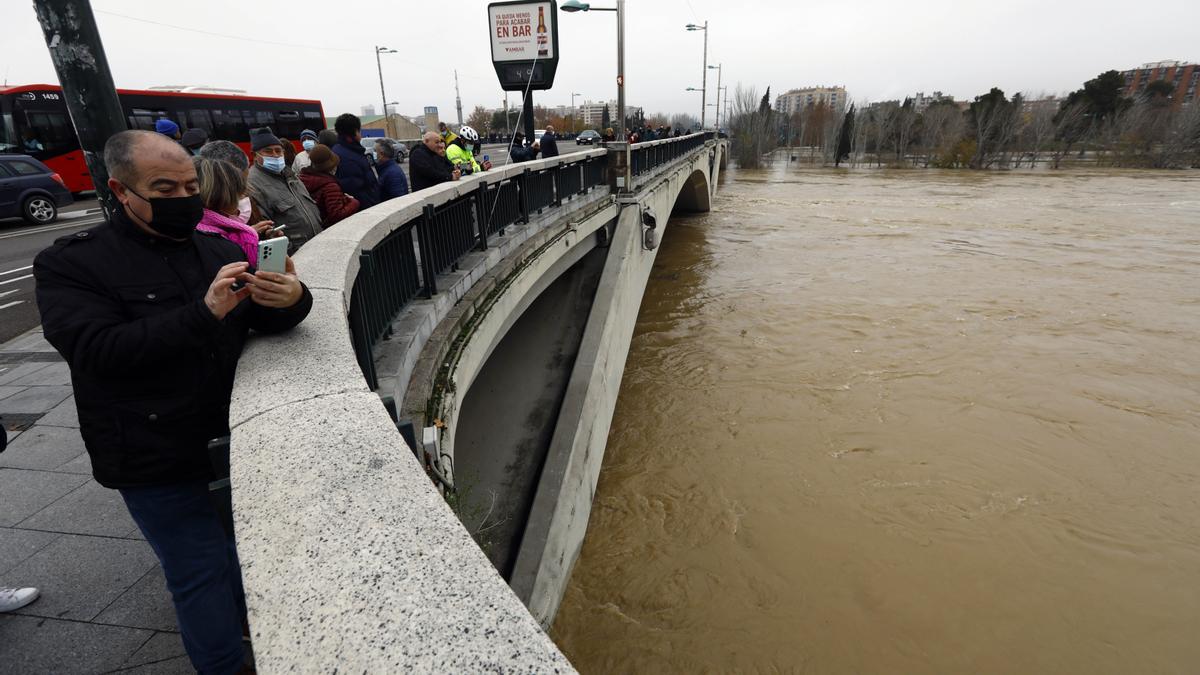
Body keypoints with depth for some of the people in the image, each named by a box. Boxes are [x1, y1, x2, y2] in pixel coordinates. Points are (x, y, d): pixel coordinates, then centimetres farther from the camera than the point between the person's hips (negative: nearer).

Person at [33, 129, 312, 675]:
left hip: (238, 438, 4)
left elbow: (266, 321, -2)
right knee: (203, 573, 5)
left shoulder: (220, 250, 5)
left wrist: (291, 299, -26)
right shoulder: (70, 263, -6)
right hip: (159, 464, -4)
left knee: (248, 555, 19)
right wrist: (203, 314, -29)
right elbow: (97, 349, -18)